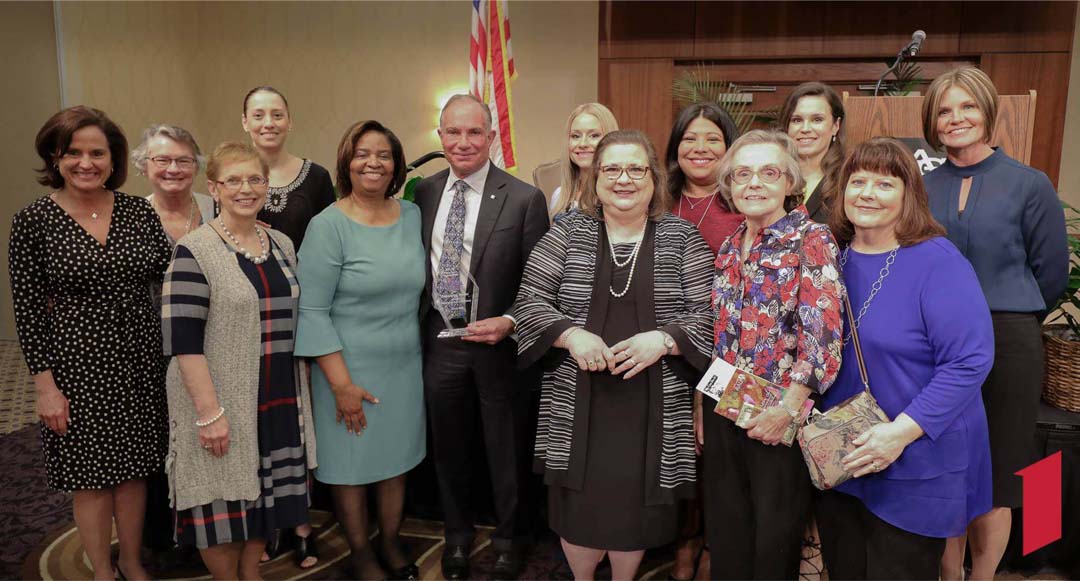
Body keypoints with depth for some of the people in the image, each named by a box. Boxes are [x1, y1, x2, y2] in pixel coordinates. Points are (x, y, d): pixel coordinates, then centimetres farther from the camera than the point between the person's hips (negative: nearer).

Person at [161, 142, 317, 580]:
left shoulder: (282, 245, 7)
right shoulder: (194, 251, -11)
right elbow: (182, 340, -16)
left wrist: (302, 394, 11)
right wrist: (209, 411, -20)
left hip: (279, 399, 5)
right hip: (222, 400, -5)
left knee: (262, 493, 16)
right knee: (224, 499, 7)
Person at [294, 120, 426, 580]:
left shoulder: (414, 216, 2)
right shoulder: (328, 226, -12)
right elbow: (312, 310, -14)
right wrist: (341, 383, -15)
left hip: (406, 366, 4)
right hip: (350, 370, -4)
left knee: (396, 460, 17)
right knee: (352, 466, 10)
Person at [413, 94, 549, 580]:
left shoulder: (524, 199, -10)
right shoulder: (424, 192, 2)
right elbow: (421, 269, 10)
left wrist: (508, 323, -22)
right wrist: (420, 329, 2)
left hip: (498, 344, -3)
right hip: (439, 343, 4)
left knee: (505, 450, 14)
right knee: (449, 448, 19)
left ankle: (508, 539, 39)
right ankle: (457, 534, 43)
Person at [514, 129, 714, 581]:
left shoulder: (682, 238, 1)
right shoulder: (568, 232, 3)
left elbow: (708, 314, -2)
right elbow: (529, 301, 0)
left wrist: (662, 339, -18)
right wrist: (571, 335, -16)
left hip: (653, 407, 0)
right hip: (577, 404, 1)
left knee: (637, 508, 11)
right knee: (578, 508, 9)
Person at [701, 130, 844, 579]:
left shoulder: (812, 240, -9)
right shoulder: (729, 248, 9)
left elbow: (823, 333, -17)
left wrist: (788, 408, -20)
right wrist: (699, 405, 9)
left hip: (779, 418, -5)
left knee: (774, 543, 11)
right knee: (725, 538, 16)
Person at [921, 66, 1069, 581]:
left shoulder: (1030, 185, -3)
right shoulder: (921, 189, 5)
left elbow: (1051, 272, 3)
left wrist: (1007, 320, 11)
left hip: (1005, 345, -2)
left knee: (992, 478, 9)